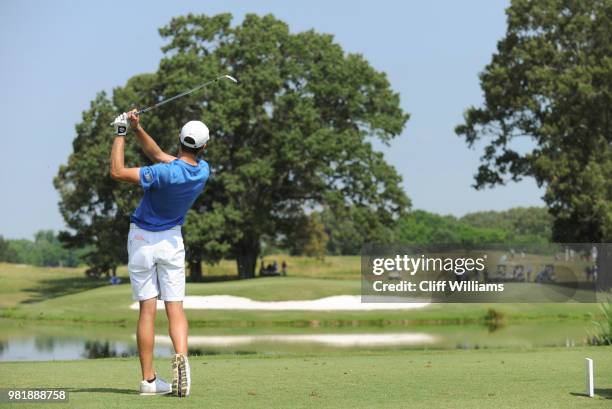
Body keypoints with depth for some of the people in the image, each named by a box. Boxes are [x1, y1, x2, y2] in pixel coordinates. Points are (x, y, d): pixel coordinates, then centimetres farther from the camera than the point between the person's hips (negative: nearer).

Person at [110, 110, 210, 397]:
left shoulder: (167, 174, -26)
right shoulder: (203, 171, -7)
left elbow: (117, 172, -23)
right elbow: (158, 154, 4)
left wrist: (120, 134, -15)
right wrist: (137, 129, -3)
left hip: (143, 240, -3)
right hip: (172, 240, 3)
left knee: (147, 309, -1)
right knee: (175, 307, 3)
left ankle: (149, 379, -3)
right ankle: (181, 356, -25)